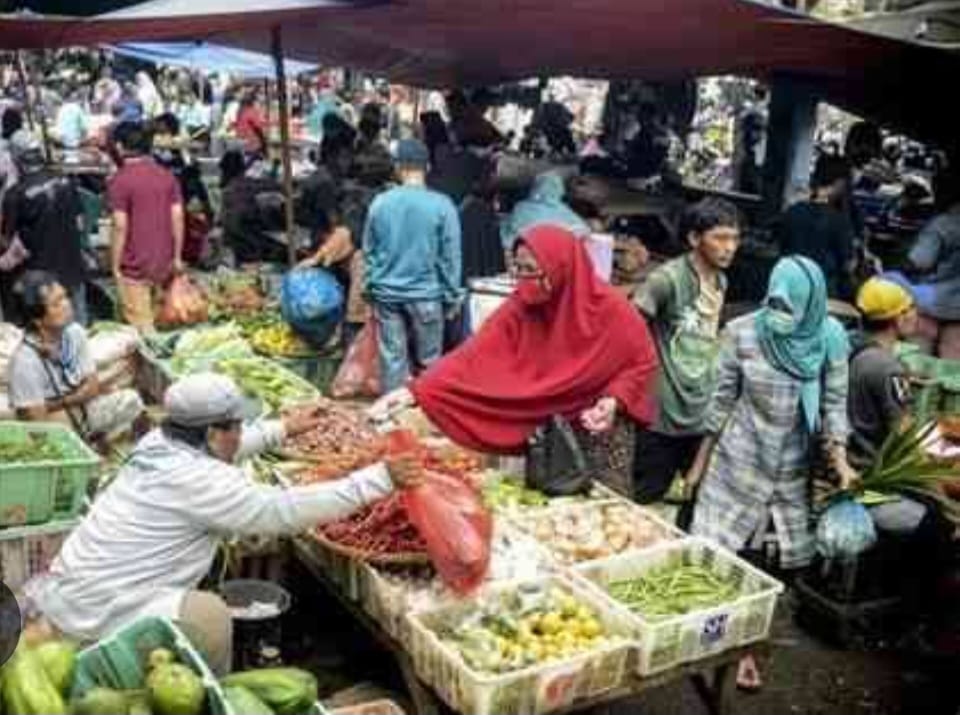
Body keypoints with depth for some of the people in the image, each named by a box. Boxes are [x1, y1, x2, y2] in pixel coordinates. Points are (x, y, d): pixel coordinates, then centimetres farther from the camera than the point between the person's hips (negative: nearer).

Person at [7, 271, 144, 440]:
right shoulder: (25, 360, -26)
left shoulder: (74, 332, -10)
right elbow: (38, 424, -23)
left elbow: (92, 386, -2)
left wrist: (60, 402, -15)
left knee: (130, 399, -11)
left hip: (81, 410, 5)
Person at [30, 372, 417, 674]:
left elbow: (218, 447, 24)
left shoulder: (159, 442, 3)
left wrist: (283, 428, 31)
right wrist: (379, 479, -18)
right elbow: (288, 510, -23)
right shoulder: (198, 481, -22)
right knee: (209, 616, -13)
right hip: (93, 613, -9)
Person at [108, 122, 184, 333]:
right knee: (154, 318, 18)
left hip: (134, 265, -5)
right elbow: (178, 217, 3)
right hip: (164, 261, 5)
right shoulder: (166, 175, 3)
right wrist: (177, 256, 10)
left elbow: (120, 226, -15)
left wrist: (115, 265, -7)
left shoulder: (120, 180, -12)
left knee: (140, 324, 3)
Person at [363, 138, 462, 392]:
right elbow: (450, 257, -7)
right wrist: (452, 296, 3)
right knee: (428, 361, 10)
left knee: (392, 358, 9)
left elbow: (369, 250, 6)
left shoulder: (379, 203, -3)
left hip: (386, 294, 3)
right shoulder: (442, 205, -11)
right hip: (426, 295, -2)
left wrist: (371, 287, 19)